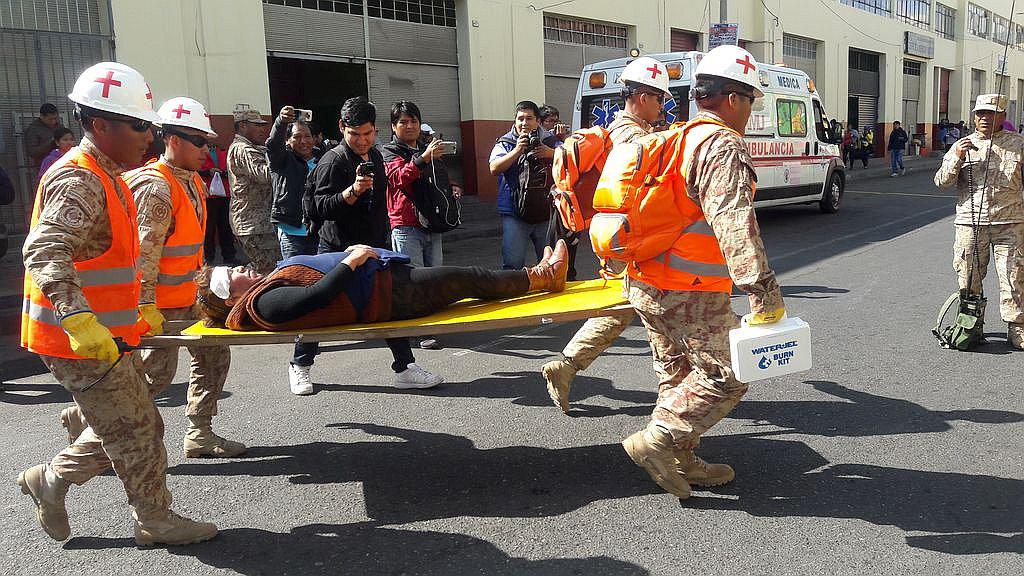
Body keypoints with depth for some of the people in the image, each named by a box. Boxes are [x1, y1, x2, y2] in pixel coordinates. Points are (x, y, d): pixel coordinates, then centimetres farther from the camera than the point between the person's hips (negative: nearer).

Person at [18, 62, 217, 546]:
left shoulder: (106, 178, 15)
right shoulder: (77, 181, -18)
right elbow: (44, 254, -31)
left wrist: (140, 308, 24)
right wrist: (79, 318, -41)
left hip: (105, 335, 10)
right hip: (80, 341, -10)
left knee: (126, 427, 20)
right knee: (138, 432, 2)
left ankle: (51, 480, 34)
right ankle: (155, 522, 18)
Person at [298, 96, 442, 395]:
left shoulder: (375, 156, 11)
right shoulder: (333, 161, -14)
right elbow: (322, 207, -22)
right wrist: (352, 191, -37)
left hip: (374, 246, 7)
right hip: (338, 250, -6)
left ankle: (405, 368, 6)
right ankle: (299, 366, 24)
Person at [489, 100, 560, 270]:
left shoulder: (549, 141, 8)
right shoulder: (504, 143, 5)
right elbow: (494, 169, -9)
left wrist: (551, 153, -18)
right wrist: (517, 150, -17)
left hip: (546, 211, 2)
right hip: (514, 213, -1)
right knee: (512, 265, -2)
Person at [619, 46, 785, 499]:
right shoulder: (723, 146, -15)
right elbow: (733, 223, -28)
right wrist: (762, 288, -32)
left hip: (646, 283, 10)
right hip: (691, 295, -10)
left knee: (678, 374, 19)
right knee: (725, 376, 1)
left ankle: (680, 462, 28)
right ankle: (656, 441, -2)